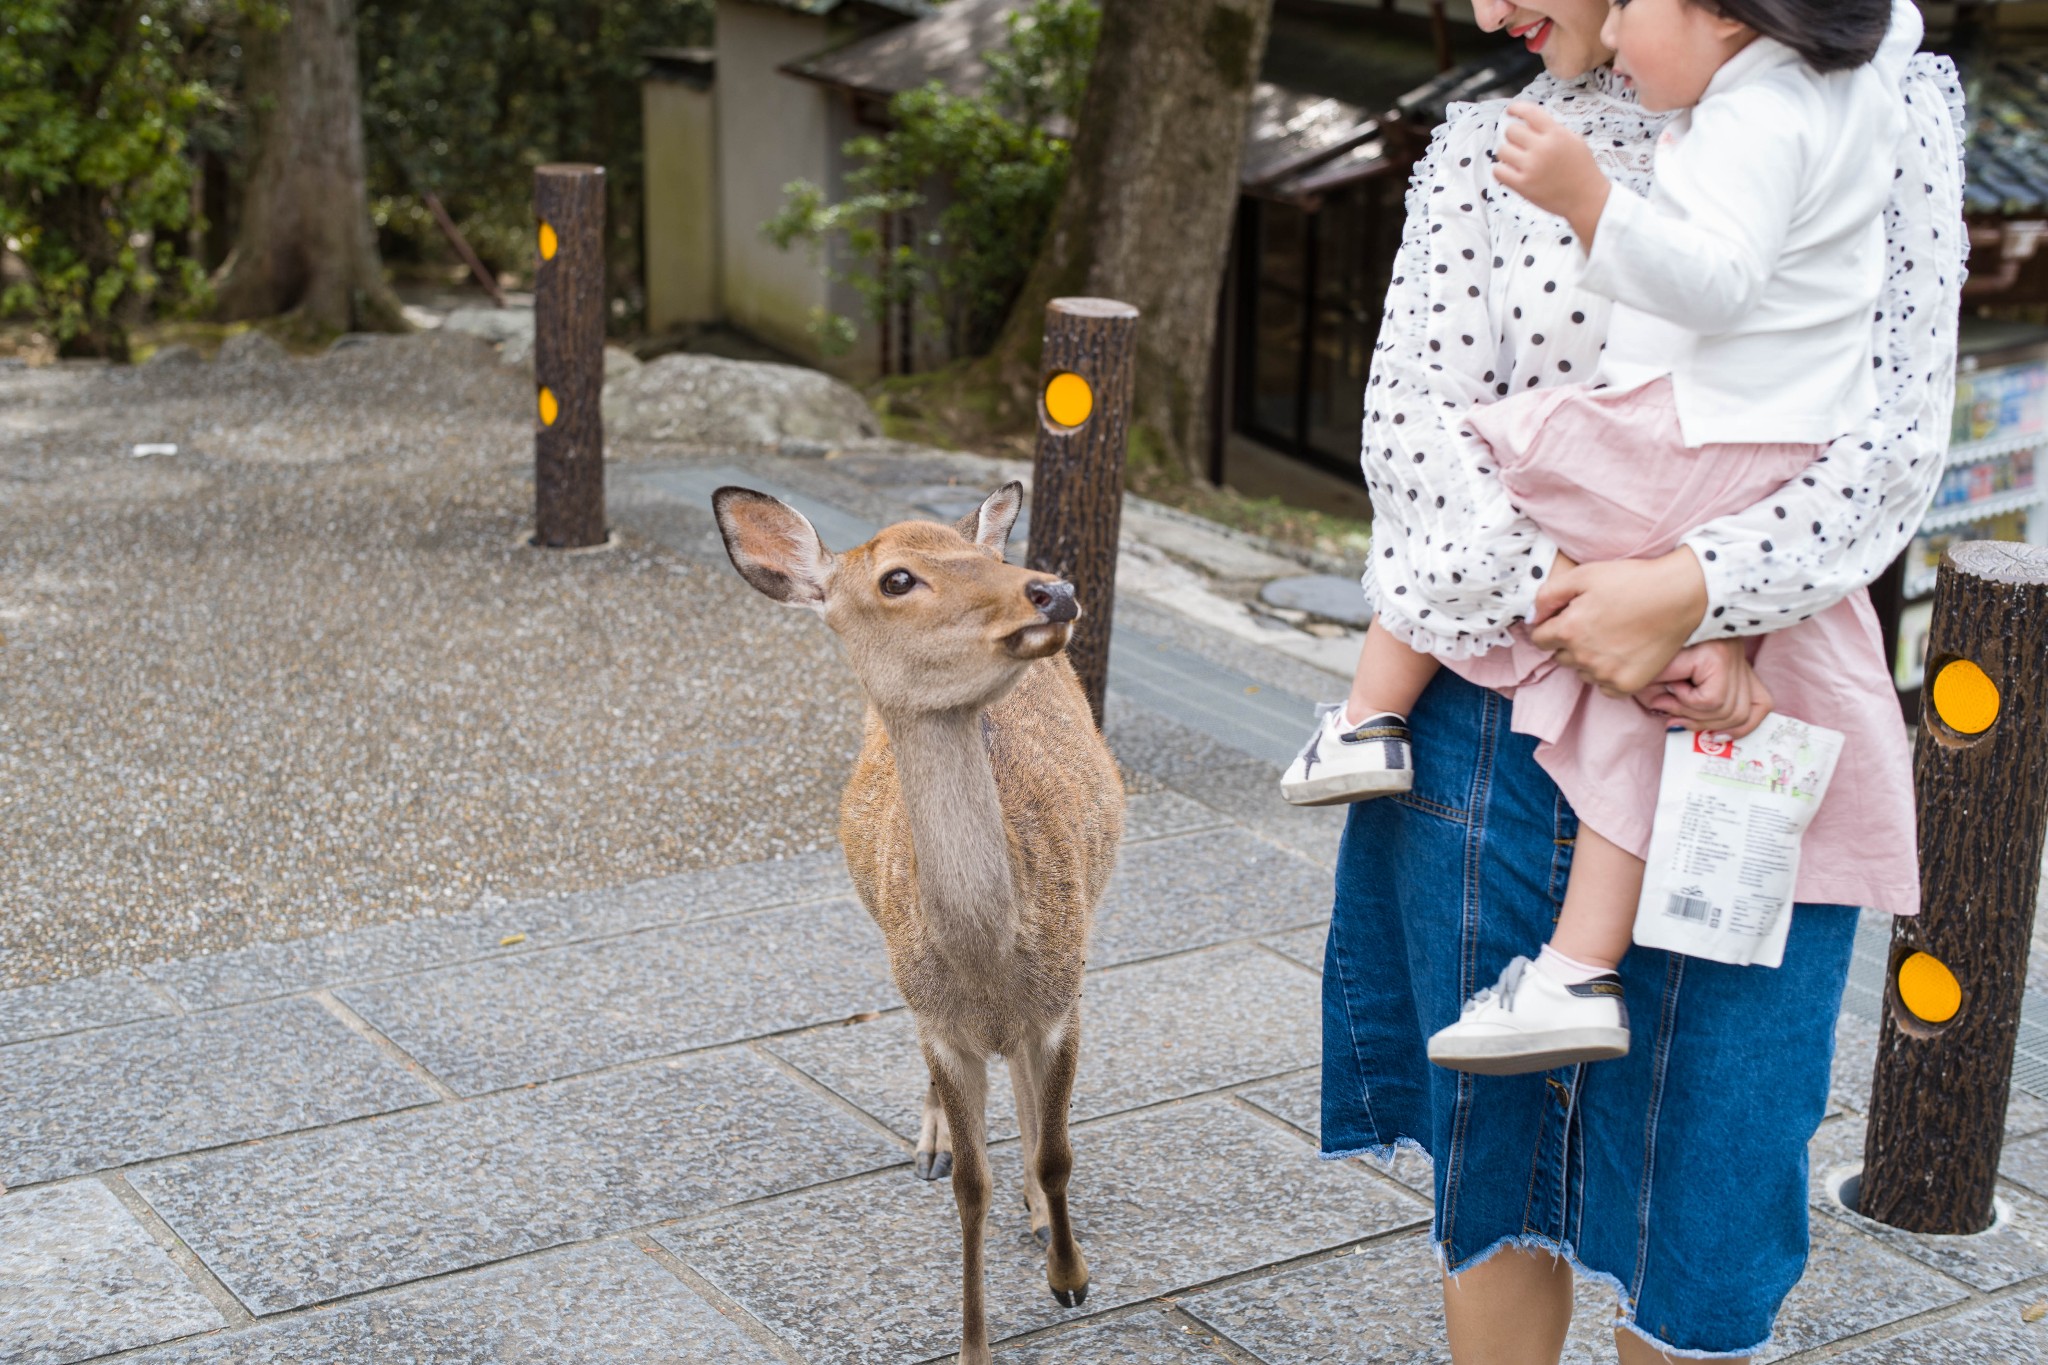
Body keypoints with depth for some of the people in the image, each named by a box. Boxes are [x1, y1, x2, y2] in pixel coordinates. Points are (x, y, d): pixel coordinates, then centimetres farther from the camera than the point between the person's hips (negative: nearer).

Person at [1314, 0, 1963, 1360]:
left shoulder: (1878, 111, 1)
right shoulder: (1488, 149, 5)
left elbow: (1896, 432, -7)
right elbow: (1416, 432, -3)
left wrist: (1689, 589, -21)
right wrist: (1572, 603, -18)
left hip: (1748, 732, -1)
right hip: (1504, 716, 1)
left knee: (1710, 1172, 6)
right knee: (1499, 1145, 11)